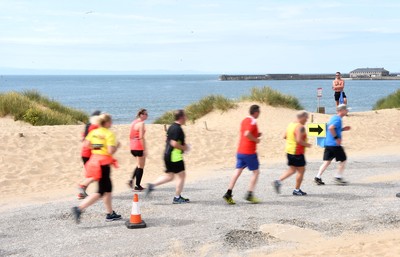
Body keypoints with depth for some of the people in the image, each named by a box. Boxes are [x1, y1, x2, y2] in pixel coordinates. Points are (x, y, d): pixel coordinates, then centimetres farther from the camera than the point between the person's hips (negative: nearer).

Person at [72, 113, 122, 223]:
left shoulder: (93, 132, 7)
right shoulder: (109, 134, -12)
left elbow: (87, 144, 0)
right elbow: (111, 151, -19)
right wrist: (117, 146, 0)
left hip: (94, 160, 8)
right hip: (104, 163, -8)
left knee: (108, 188, 19)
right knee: (101, 191, -3)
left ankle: (110, 214, 24)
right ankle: (79, 209, -16)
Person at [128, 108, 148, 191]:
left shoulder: (134, 123, 12)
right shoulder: (141, 124, -14)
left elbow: (130, 136, 15)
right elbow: (141, 137, -19)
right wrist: (144, 149, -18)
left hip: (133, 147, 8)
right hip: (139, 147, -8)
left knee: (139, 165, 21)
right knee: (141, 166, 2)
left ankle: (132, 180, 8)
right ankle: (137, 186, 4)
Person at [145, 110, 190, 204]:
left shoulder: (172, 127, 14)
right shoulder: (177, 129, -18)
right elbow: (174, 143, -25)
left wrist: (183, 145, 18)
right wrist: (184, 148, -11)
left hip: (168, 155, 10)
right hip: (175, 156, -10)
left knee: (169, 176, 17)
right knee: (181, 175, 0)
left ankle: (152, 185, 9)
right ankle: (177, 198, 5)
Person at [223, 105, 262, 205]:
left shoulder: (244, 120, 14)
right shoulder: (252, 122, -13)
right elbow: (247, 134, -28)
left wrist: (256, 135, 15)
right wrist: (256, 139, -14)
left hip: (240, 151, 8)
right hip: (249, 152, -8)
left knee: (237, 171, 4)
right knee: (256, 172, 6)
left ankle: (228, 193, -5)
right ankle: (249, 194, 2)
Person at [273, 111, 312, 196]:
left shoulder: (291, 125, 10)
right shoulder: (300, 127, -18)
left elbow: (285, 136, 15)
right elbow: (299, 140, -26)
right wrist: (307, 144, -12)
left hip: (289, 151, 9)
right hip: (297, 152, -9)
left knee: (292, 170, 16)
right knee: (301, 170, 5)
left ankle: (278, 181, 1)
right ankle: (297, 190, 10)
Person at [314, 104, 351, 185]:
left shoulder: (333, 118, 16)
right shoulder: (338, 119, -14)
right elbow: (331, 128, -28)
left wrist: (342, 129, 20)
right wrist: (336, 138, -23)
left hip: (328, 144, 9)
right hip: (335, 144, -9)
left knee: (327, 161, 8)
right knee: (343, 160, 7)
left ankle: (318, 177, 1)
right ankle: (338, 177, 9)